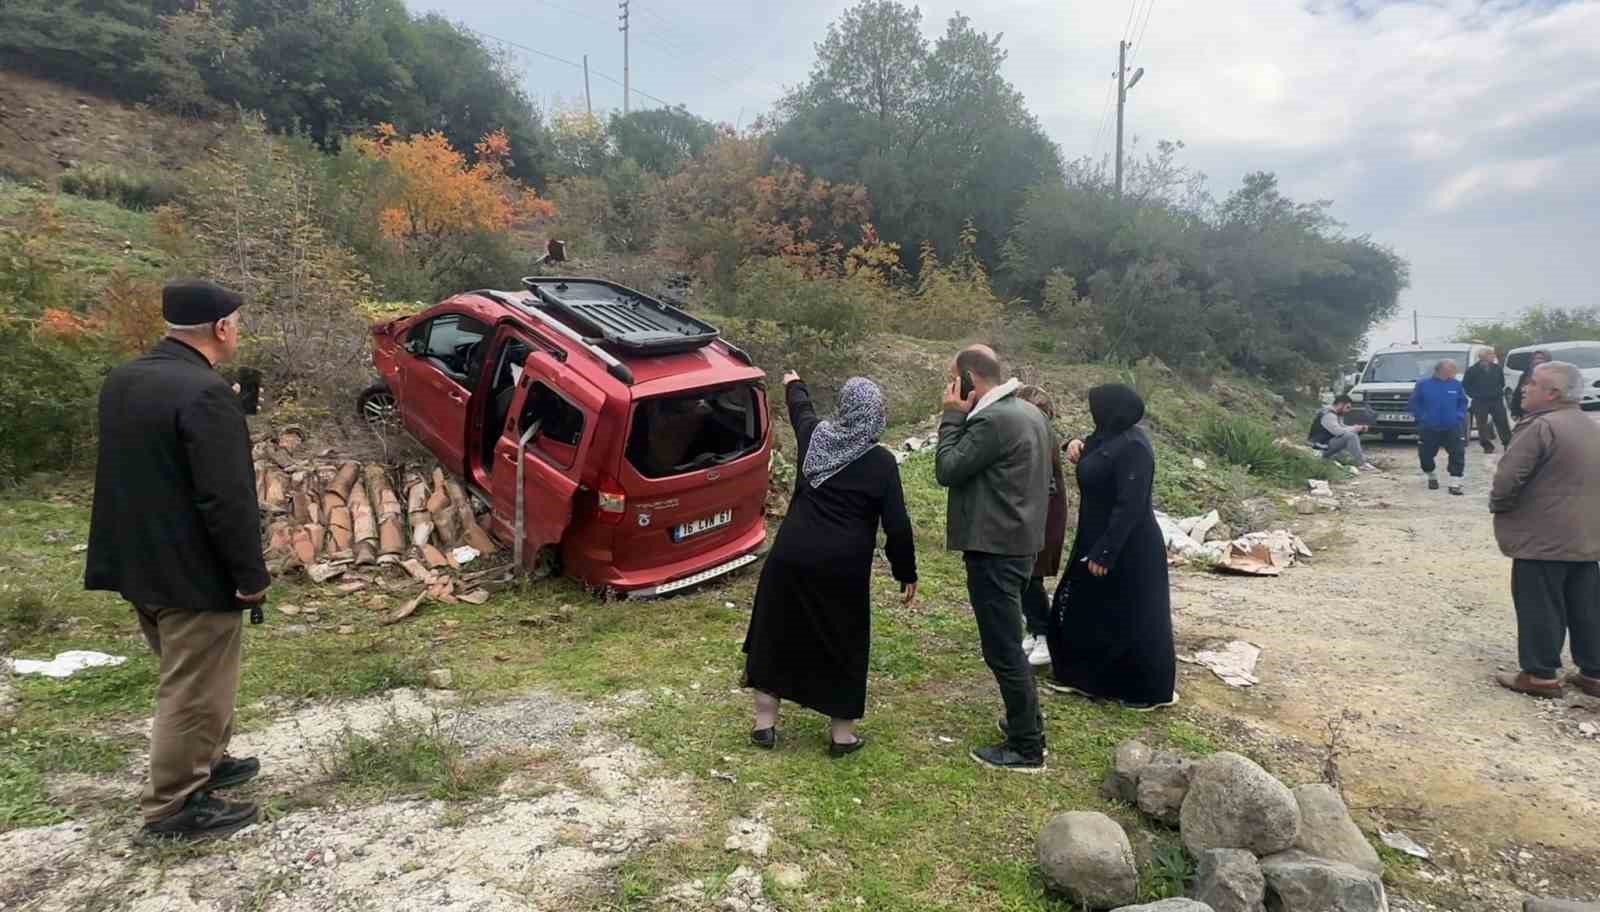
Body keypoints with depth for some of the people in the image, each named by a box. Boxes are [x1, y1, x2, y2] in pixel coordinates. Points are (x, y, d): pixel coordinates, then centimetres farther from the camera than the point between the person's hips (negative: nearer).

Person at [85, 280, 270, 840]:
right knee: (194, 690, 4)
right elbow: (226, 498, -25)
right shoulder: (206, 393, -24)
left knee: (188, 679, 24)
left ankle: (202, 764, 38)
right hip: (193, 573, -9)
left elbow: (133, 469, 16)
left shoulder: (121, 381, 6)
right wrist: (250, 574, -17)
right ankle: (174, 805, 16)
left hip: (138, 562, 10)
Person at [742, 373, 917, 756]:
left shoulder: (815, 437, 3)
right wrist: (907, 573, 4)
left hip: (792, 556, 3)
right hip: (843, 568, -3)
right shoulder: (881, 462, -8)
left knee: (776, 633, 16)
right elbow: (897, 525, -8)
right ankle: (842, 733, 22)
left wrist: (794, 385, 49)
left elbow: (801, 409, 28)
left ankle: (765, 723, 24)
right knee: (843, 644, 12)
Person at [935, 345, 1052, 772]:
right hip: (1020, 541, 10)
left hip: (994, 548, -10)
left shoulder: (992, 421, -21)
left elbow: (946, 470, -16)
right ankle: (1026, 722, 34)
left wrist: (952, 416, -9)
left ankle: (1027, 748, 9)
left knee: (1002, 648, -1)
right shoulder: (1030, 413, 11)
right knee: (1008, 642, 22)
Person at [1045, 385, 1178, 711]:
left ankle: (1150, 692, 19)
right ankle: (1085, 677, 34)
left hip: (1128, 550, -10)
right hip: (1098, 540, 10)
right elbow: (1091, 463, 26)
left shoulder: (1132, 447, -23)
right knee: (1085, 609, 19)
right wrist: (1077, 447, 2)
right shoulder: (1109, 437, 6)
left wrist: (1104, 552, -26)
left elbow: (1130, 506, -27)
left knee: (1130, 619, 3)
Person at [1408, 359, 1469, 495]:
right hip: (1428, 428, 0)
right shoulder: (1423, 384, -6)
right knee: (1426, 456, 8)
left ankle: (1455, 484, -7)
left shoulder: (1456, 385, -1)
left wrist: (1459, 415, -1)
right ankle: (1432, 477, 34)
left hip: (1452, 427, 1)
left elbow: (1463, 402, 12)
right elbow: (1414, 403, 3)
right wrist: (1421, 417, -3)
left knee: (1457, 455, -10)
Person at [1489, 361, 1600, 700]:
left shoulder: (1542, 426, -18)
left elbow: (1508, 478, -21)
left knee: (1540, 608, 0)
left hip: (1543, 537, -9)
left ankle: (1541, 674, 5)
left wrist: (1498, 504, -3)